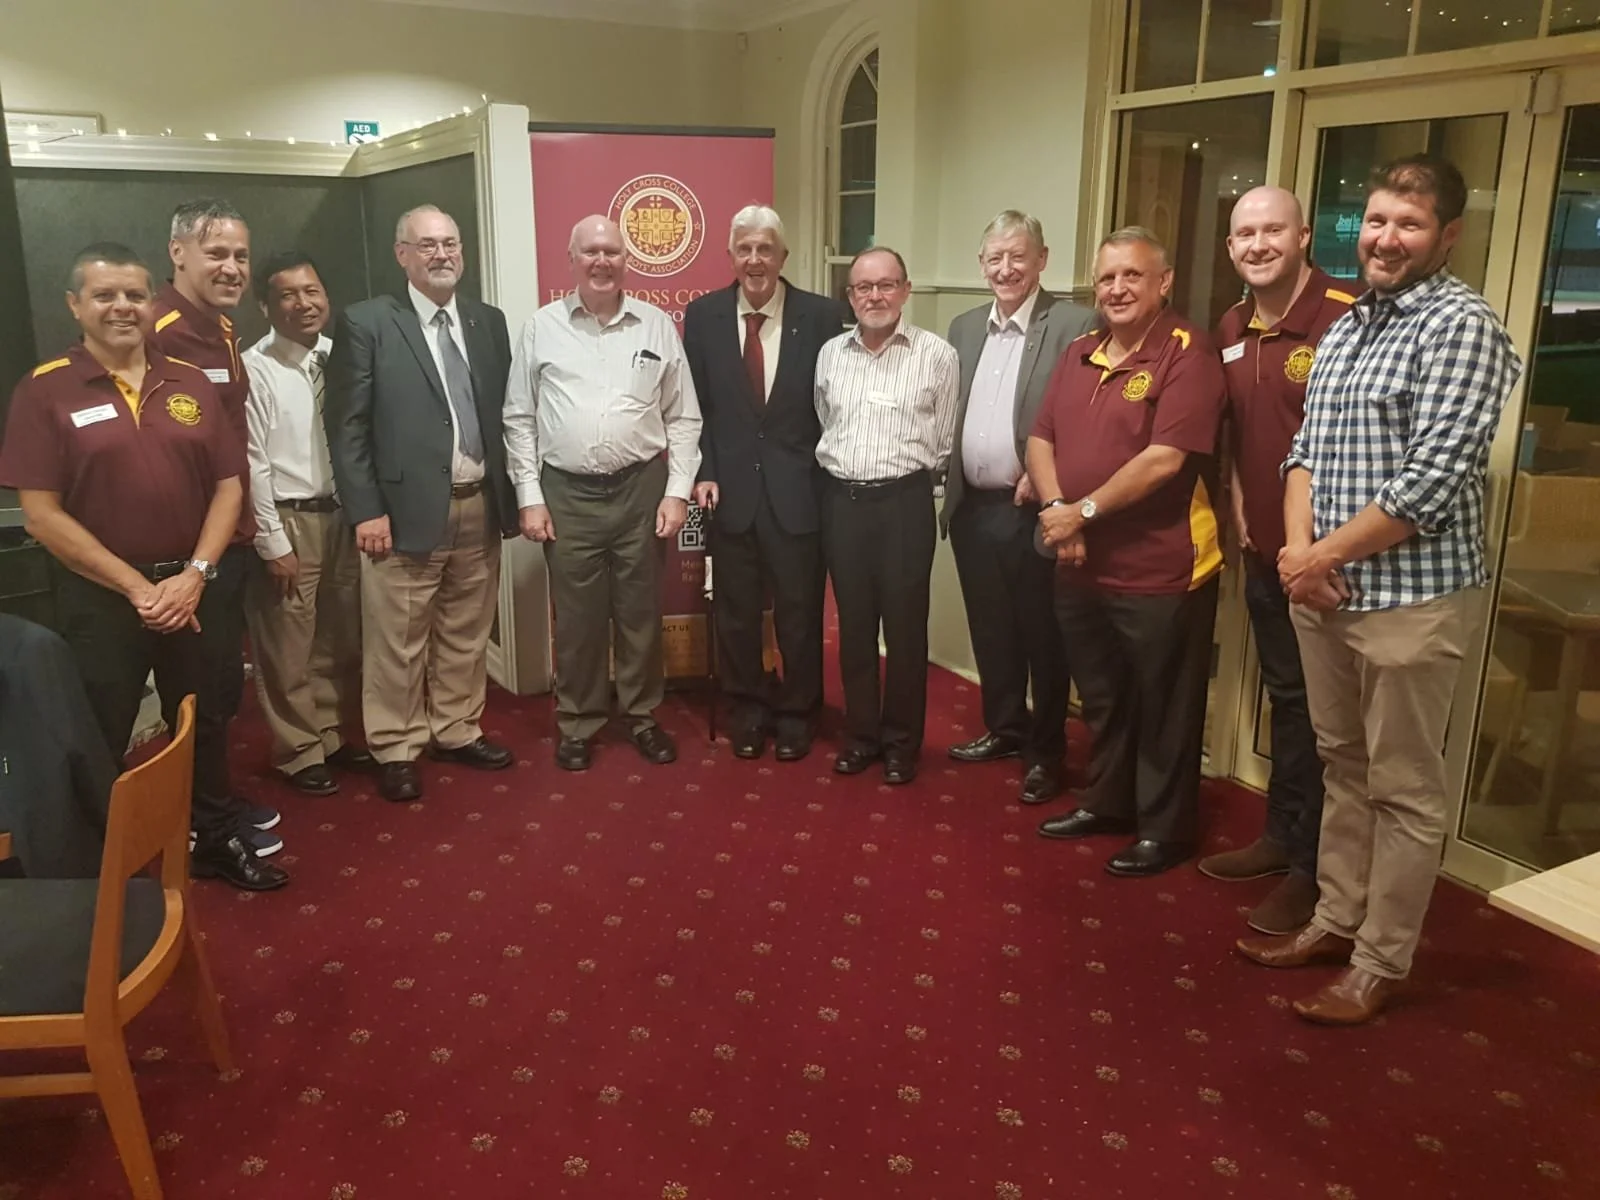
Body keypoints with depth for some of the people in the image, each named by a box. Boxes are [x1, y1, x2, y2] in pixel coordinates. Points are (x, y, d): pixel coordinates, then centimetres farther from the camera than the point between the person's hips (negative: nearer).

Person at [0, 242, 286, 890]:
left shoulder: (190, 384, 4)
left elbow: (229, 485, 4)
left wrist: (195, 574, -9)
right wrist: (136, 587, -13)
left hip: (191, 588, 3)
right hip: (100, 598, -3)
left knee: (203, 725, 15)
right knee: (101, 743, 9)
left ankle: (217, 839, 34)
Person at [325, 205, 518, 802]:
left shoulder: (489, 321, 10)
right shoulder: (366, 323, -4)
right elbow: (345, 424, -7)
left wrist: (508, 494, 8)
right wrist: (365, 510, -12)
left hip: (480, 507, 5)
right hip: (406, 509, -5)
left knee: (467, 633, 15)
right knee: (397, 642, 4)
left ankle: (457, 730, 30)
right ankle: (396, 750, 18)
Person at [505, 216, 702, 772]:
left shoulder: (657, 325, 3)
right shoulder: (541, 328, 2)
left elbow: (683, 418, 5)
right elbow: (519, 420, 4)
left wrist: (677, 491, -2)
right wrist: (530, 497, -1)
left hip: (642, 488, 1)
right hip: (567, 494, 0)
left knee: (640, 612, 11)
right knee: (576, 618, 8)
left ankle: (642, 715, 28)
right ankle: (578, 722, 24)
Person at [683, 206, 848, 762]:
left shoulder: (822, 315, -3)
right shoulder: (702, 316, 2)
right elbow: (694, 405, 6)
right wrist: (703, 473, -3)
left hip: (799, 488, -1)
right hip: (730, 487, 2)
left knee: (799, 611, 9)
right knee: (736, 610, 12)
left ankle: (797, 712, 28)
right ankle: (748, 710, 31)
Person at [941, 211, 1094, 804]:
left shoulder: (1074, 325, -8)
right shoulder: (964, 327, 12)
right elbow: (950, 414, 14)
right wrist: (946, 490, 5)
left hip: (1035, 509, -6)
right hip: (972, 508, 6)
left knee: (1042, 635, 6)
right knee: (989, 631, 16)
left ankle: (1046, 750, 19)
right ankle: (1004, 728, 33)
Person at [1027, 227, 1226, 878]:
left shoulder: (1188, 354, -12)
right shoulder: (1078, 353, 11)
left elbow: (1164, 459, -21)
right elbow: (1041, 440, 9)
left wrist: (1083, 511, -16)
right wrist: (1056, 511, -8)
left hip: (1161, 573, -7)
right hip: (1081, 568, 7)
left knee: (1163, 710, 8)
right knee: (1100, 699, 20)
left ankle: (1165, 828, 23)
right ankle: (1106, 801, 38)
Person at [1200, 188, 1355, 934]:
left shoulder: (1345, 320, -17)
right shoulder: (1230, 332, 8)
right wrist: (1237, 503, 10)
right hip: (1263, 550, 7)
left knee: (1322, 709, 4)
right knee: (1285, 697, 19)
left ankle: (1315, 869, 17)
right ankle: (1281, 835, 34)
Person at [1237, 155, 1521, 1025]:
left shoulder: (1461, 325, -12)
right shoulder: (1344, 329, 13)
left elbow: (1434, 479, -20)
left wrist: (1323, 555, -13)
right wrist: (1297, 546, -5)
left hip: (1410, 597, -8)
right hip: (1323, 589, 8)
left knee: (1403, 789, 5)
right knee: (1343, 767, 18)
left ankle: (1380, 964, 18)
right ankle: (1337, 922, 33)